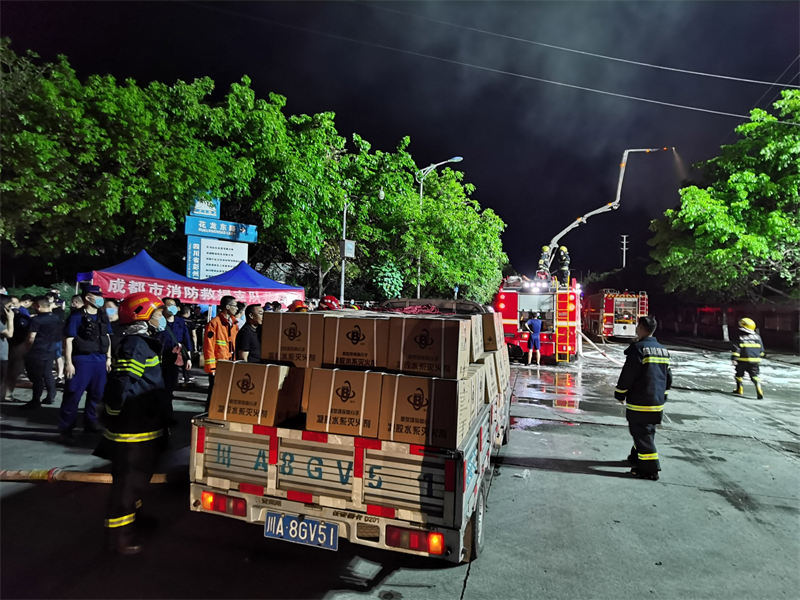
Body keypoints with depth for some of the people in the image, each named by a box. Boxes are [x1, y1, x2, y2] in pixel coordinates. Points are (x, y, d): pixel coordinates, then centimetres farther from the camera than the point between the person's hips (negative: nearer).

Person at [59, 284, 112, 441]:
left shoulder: (103, 316, 10)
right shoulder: (77, 316, -8)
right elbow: (68, 340, -10)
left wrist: (108, 358, 13)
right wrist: (68, 363, -14)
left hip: (100, 360, 6)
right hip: (81, 360, -6)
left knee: (96, 394, 14)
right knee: (73, 395, -1)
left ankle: (90, 422, 29)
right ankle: (65, 428, 8)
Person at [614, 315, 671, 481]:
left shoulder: (638, 348, -16)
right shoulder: (662, 350, 10)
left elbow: (627, 374, -16)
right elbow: (668, 377, 17)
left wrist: (620, 394, -5)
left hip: (640, 402, -9)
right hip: (657, 402, 9)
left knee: (641, 433, -2)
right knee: (646, 431, 20)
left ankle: (650, 469, 0)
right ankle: (637, 458, 34)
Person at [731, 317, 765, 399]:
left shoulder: (740, 337, -7)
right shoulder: (757, 336, 8)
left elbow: (736, 349, -14)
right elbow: (761, 349, 15)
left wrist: (733, 359, -14)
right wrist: (759, 356, 31)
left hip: (743, 360, -3)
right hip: (755, 360, 3)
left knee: (739, 374, 15)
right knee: (755, 376, 5)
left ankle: (740, 390, 20)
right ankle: (759, 391, -13)